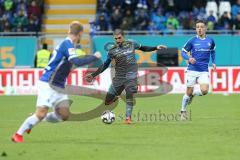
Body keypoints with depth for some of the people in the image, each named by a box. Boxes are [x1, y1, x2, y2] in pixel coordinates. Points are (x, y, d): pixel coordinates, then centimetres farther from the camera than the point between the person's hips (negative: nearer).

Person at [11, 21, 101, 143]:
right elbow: (77, 62, -31)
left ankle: (33, 121, 18)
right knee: (41, 113, -14)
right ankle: (18, 135, 1)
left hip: (58, 87, 9)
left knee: (64, 115, 1)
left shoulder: (67, 44, 11)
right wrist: (94, 57, -20)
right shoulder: (67, 44, -17)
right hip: (47, 85, -9)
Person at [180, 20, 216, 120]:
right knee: (189, 92, 0)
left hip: (204, 71, 2)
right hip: (192, 70, -2)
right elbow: (183, 52, 3)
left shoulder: (210, 41, 4)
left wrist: (213, 62, 11)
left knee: (204, 91, -16)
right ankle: (183, 111, 20)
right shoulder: (192, 41, -4)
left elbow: (212, 51, 23)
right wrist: (189, 58, -17)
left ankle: (193, 94, 17)